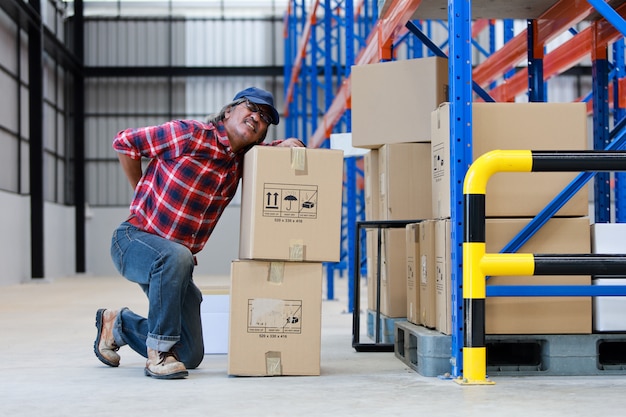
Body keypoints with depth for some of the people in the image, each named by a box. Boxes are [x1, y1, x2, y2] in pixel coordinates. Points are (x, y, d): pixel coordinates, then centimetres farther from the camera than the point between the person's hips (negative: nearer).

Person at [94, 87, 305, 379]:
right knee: (176, 256, -43)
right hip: (134, 239, -7)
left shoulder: (241, 161, 4)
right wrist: (143, 193, 0)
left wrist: (283, 145, -1)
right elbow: (124, 143, -9)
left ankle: (118, 325, 33)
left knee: (191, 356, 8)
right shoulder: (190, 135, -17)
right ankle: (158, 353, -27)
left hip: (176, 259, 7)